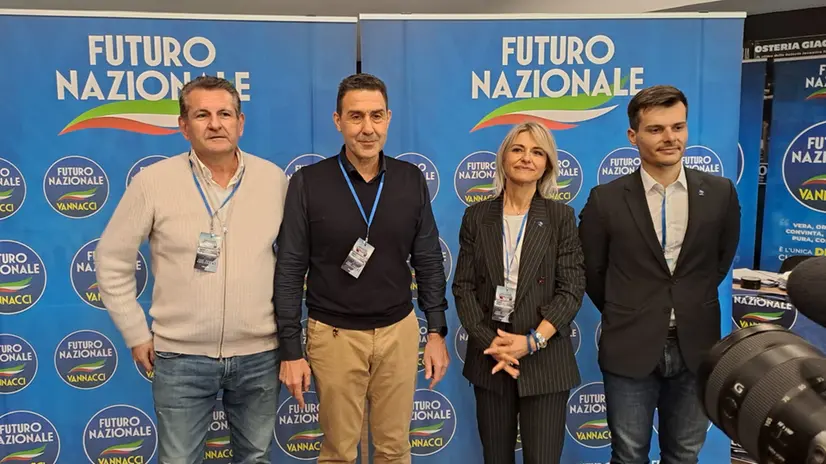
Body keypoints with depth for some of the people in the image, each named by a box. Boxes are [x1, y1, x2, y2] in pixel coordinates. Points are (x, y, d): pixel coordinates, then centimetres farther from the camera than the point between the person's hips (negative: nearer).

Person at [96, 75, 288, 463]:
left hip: (260, 354, 2)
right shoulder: (153, 182, -9)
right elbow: (112, 261, 0)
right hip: (181, 357, -1)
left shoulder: (274, 179, -3)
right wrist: (136, 334, 0)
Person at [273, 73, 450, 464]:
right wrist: (291, 350, -7)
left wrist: (437, 331, 2)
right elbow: (289, 271, -6)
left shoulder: (411, 179, -2)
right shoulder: (308, 183, -9)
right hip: (334, 334, -2)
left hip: (399, 331, 2)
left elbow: (429, 261, 4)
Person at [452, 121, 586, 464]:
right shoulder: (477, 216, 3)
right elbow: (463, 287, 1)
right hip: (489, 359, 2)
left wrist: (532, 341, -16)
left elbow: (572, 289, -6)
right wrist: (490, 343, -10)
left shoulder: (561, 216, -1)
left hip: (545, 361, -1)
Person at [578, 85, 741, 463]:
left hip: (696, 347, 2)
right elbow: (591, 271, 3)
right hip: (630, 349, -1)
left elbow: (723, 258, 13)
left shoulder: (719, 192, -2)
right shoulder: (606, 199, -8)